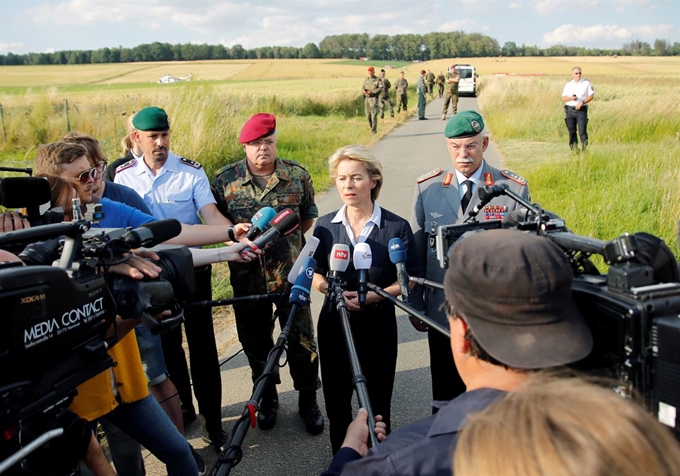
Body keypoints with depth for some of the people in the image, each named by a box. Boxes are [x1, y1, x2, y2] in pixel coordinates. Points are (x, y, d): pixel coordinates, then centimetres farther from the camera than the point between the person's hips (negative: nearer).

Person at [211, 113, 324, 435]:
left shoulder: (297, 175, -2)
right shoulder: (225, 179, -3)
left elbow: (309, 216, 11)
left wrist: (287, 240, 4)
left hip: (291, 275, -1)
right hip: (247, 277, 1)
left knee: (301, 339, 5)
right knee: (255, 342, 15)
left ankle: (308, 400, 26)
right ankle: (268, 397, 37)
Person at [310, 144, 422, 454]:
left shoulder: (397, 226, -9)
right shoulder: (325, 226, 0)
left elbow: (411, 279, -4)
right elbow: (316, 276, 7)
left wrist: (375, 295, -19)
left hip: (378, 325, -2)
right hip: (334, 323, 3)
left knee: (377, 404, 10)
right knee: (336, 401, 14)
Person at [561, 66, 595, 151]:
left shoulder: (586, 83, 3)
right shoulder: (568, 85, 11)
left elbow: (591, 95, -1)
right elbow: (563, 98, 9)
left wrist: (582, 102, -14)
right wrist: (570, 98, -12)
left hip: (581, 109, -3)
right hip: (570, 109, 3)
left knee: (582, 130, -10)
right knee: (571, 131, 4)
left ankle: (584, 148, -5)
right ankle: (574, 148, 12)